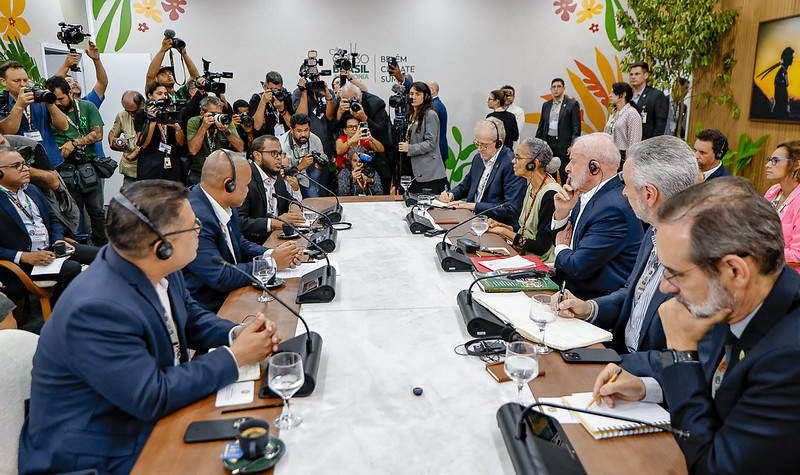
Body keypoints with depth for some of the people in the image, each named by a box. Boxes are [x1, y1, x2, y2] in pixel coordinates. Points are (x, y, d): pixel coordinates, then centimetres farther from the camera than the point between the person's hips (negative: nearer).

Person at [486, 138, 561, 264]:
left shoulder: (551, 195, -21)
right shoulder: (531, 186, 8)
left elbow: (541, 248, -21)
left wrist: (504, 231, -14)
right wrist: (501, 226, 2)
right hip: (522, 254, 8)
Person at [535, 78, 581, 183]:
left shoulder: (572, 104, 0)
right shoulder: (546, 105, 15)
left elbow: (576, 128, -5)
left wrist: (573, 146, -14)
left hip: (564, 146, -5)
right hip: (547, 145, 5)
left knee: (565, 178, -2)